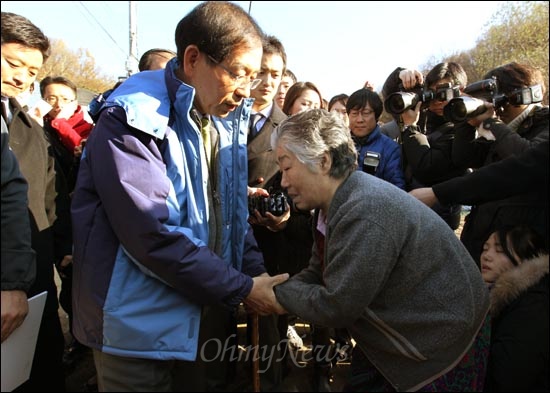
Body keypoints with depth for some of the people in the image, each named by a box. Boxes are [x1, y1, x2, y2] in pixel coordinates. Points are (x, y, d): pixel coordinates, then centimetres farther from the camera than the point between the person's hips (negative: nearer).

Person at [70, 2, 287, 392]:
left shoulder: (228, 118, 4)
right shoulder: (134, 119, -20)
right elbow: (152, 235, -26)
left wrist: (257, 272, -5)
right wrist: (242, 289, -19)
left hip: (209, 312, 7)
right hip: (143, 324, -7)